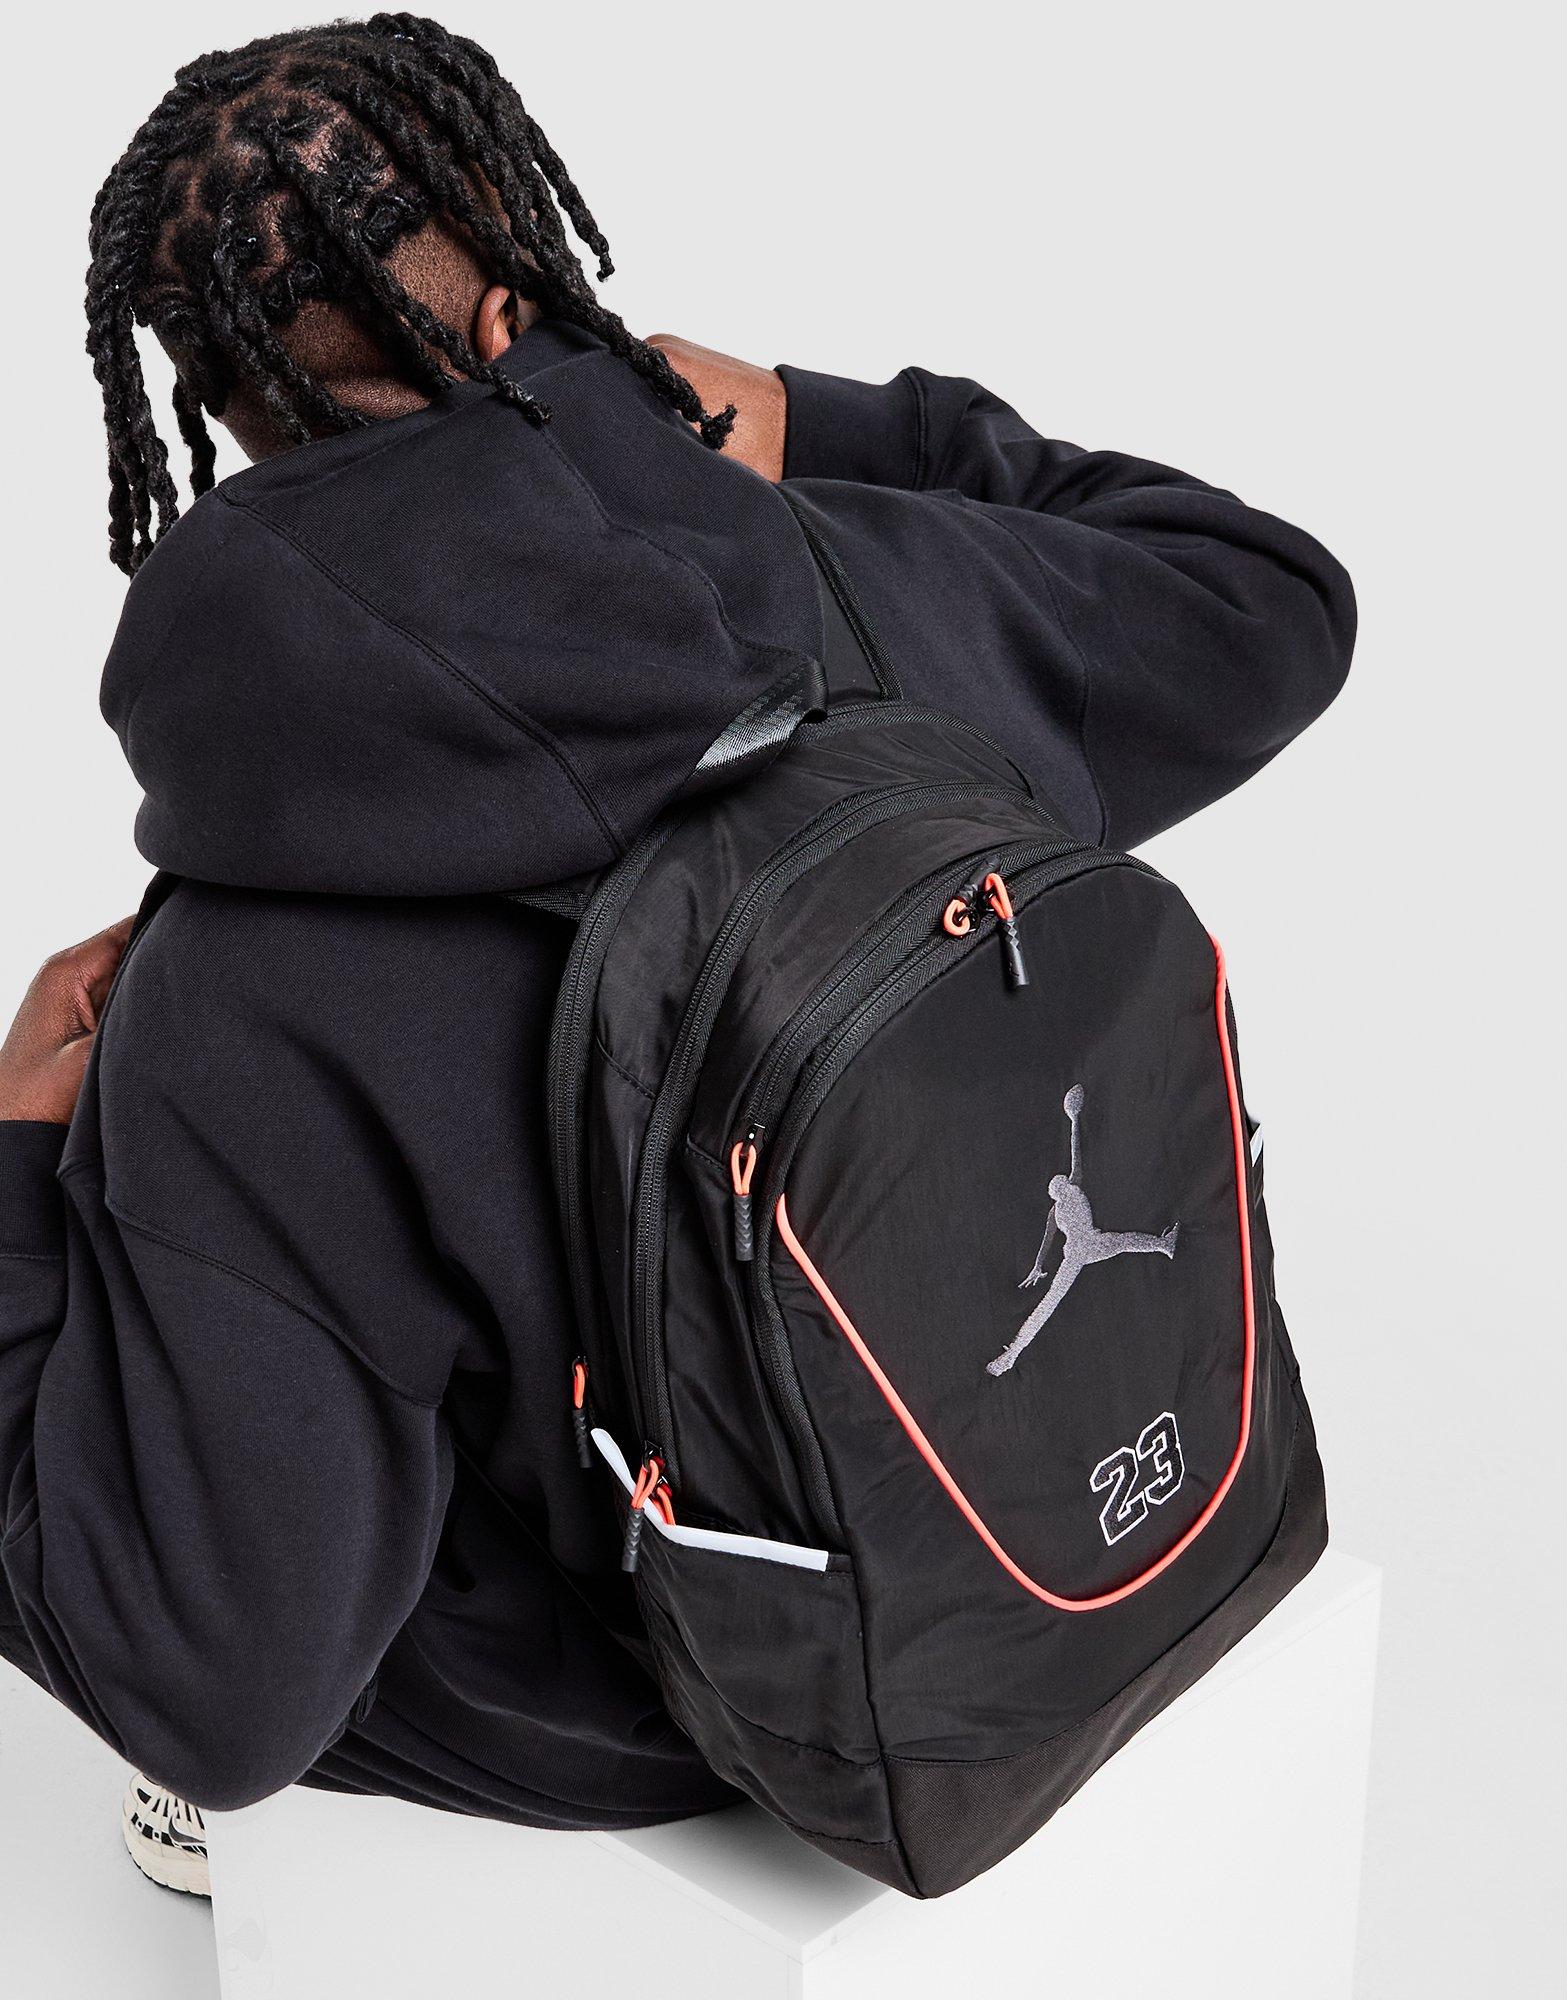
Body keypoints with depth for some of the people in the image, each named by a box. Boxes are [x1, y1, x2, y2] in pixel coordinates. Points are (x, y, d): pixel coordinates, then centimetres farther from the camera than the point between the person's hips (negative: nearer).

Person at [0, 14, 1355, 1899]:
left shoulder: (240, 1007, -33)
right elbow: (1274, 605, 1)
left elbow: (205, 1689, -27)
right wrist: (829, 433, 0)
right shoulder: (851, 583, -21)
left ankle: (255, 1822, 49)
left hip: (595, 1719, -5)